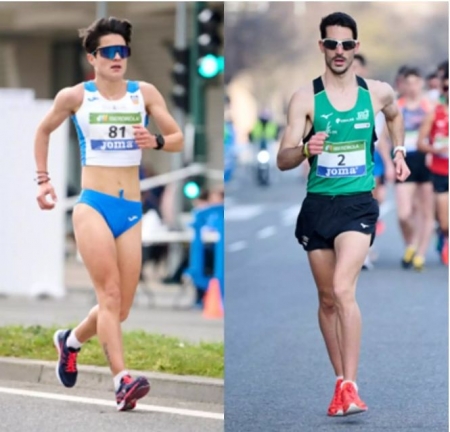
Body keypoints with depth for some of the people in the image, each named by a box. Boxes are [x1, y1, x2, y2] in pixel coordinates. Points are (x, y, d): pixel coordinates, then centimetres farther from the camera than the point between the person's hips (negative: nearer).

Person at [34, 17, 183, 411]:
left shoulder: (145, 94, 5)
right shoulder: (75, 97, 2)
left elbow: (179, 139, 5)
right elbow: (44, 131, 19)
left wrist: (156, 141, -16)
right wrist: (43, 179, 14)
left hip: (132, 210, 3)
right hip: (93, 204, -3)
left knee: (121, 308, 7)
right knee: (110, 293, -20)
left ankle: (70, 340, 36)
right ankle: (122, 380, -26)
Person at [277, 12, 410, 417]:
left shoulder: (378, 92, 2)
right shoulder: (305, 98, -4)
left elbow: (395, 115, 29)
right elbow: (283, 160, -11)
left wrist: (398, 151, 19)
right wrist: (306, 148, -30)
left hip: (358, 204, -2)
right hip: (318, 205, 2)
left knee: (343, 289, -21)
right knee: (327, 300, 10)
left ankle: (349, 388, -23)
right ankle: (341, 381, 24)